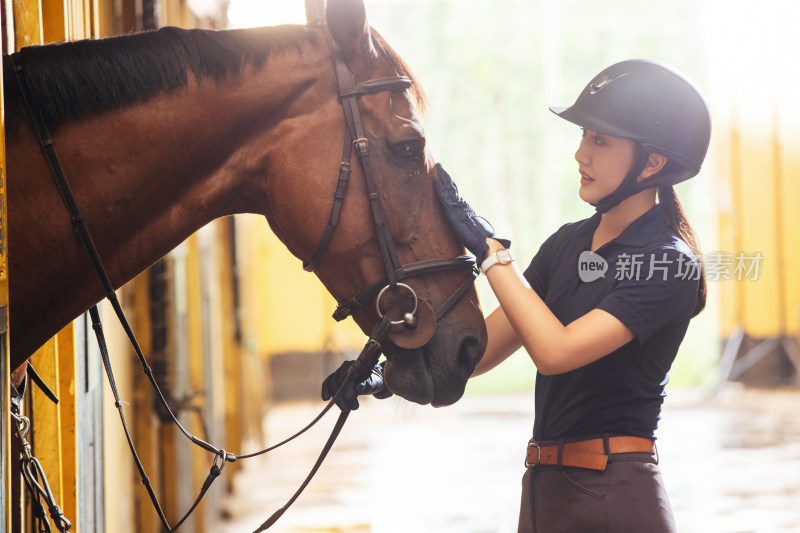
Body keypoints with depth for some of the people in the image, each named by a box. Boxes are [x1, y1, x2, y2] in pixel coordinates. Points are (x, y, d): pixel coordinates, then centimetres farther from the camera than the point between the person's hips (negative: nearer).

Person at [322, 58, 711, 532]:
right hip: (543, 487, 7)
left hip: (614, 494, -7)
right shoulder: (568, 243, 11)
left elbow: (555, 351, -23)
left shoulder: (671, 264, -13)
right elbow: (483, 346, 10)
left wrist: (488, 247, -20)